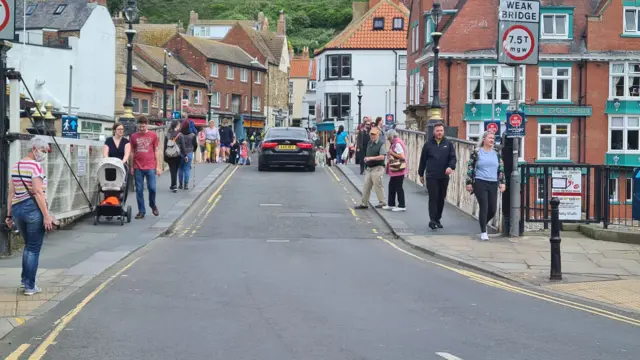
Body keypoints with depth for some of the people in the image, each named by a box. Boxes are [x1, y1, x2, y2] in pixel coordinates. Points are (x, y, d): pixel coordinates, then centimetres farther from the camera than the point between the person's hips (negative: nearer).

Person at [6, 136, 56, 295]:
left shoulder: (16, 167, 12)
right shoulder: (36, 166, -12)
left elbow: (11, 193, 12)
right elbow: (38, 193, -18)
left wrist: (9, 214, 15)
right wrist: (46, 215, -18)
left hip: (17, 209, 7)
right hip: (33, 209, -7)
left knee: (28, 245, 24)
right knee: (34, 248, 2)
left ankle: (25, 279, 29)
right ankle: (30, 286, 5)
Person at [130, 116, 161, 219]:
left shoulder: (153, 135, 4)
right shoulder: (134, 136, 6)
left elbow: (156, 151, 7)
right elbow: (132, 152, 11)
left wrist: (158, 166, 3)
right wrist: (131, 167, 8)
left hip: (150, 167, -1)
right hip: (138, 167, 1)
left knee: (152, 188, -4)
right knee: (139, 190, 3)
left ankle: (153, 205, 23)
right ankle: (141, 211, 10)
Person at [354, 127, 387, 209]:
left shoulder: (381, 144, -10)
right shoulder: (369, 143, 14)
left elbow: (382, 156, -20)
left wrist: (370, 158, -23)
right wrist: (366, 159, 11)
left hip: (377, 168, -8)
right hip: (369, 168, 8)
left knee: (378, 185, -5)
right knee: (366, 186, 8)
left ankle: (382, 202, 6)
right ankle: (364, 203, 14)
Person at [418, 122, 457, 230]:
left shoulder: (448, 144, 5)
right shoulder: (428, 144, 3)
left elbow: (453, 157, 0)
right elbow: (423, 159, 8)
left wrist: (451, 167, -21)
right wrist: (421, 174, 11)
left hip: (444, 177, 2)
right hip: (431, 177, -2)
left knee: (441, 199, 8)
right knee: (433, 198, -11)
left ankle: (437, 219, 18)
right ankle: (432, 220, -15)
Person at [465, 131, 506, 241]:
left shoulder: (497, 154, 12)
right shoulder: (476, 152, 0)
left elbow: (501, 169, 14)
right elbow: (470, 168, 0)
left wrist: (503, 182, 4)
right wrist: (469, 182, -4)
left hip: (493, 184, 4)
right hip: (480, 183, -4)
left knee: (493, 209, 3)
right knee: (484, 208, -8)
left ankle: (483, 222, 32)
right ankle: (483, 232, 2)